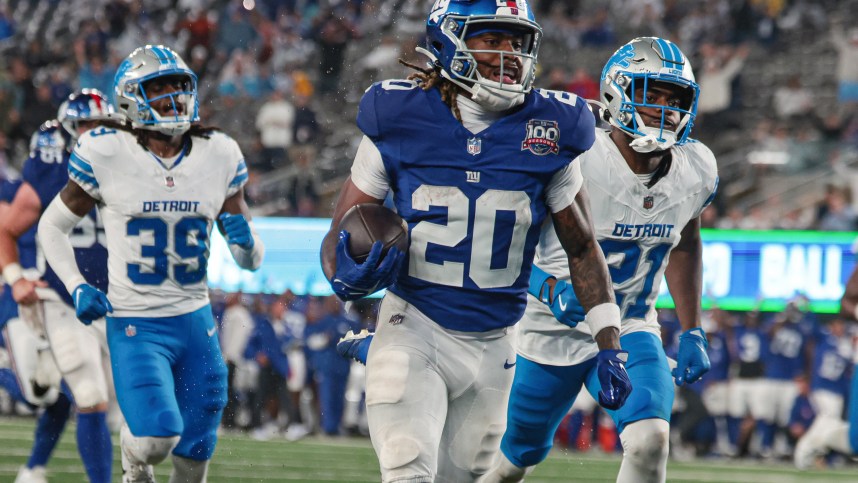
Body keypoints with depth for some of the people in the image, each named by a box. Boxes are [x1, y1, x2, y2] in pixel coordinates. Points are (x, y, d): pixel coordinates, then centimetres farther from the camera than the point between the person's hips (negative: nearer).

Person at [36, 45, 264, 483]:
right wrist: (77, 288, -9)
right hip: (135, 325, -4)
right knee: (156, 438, -20)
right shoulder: (105, 154, -8)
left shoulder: (219, 156, 2)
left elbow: (250, 261, 9)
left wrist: (245, 241, -14)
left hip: (196, 321, 4)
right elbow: (53, 227, 5)